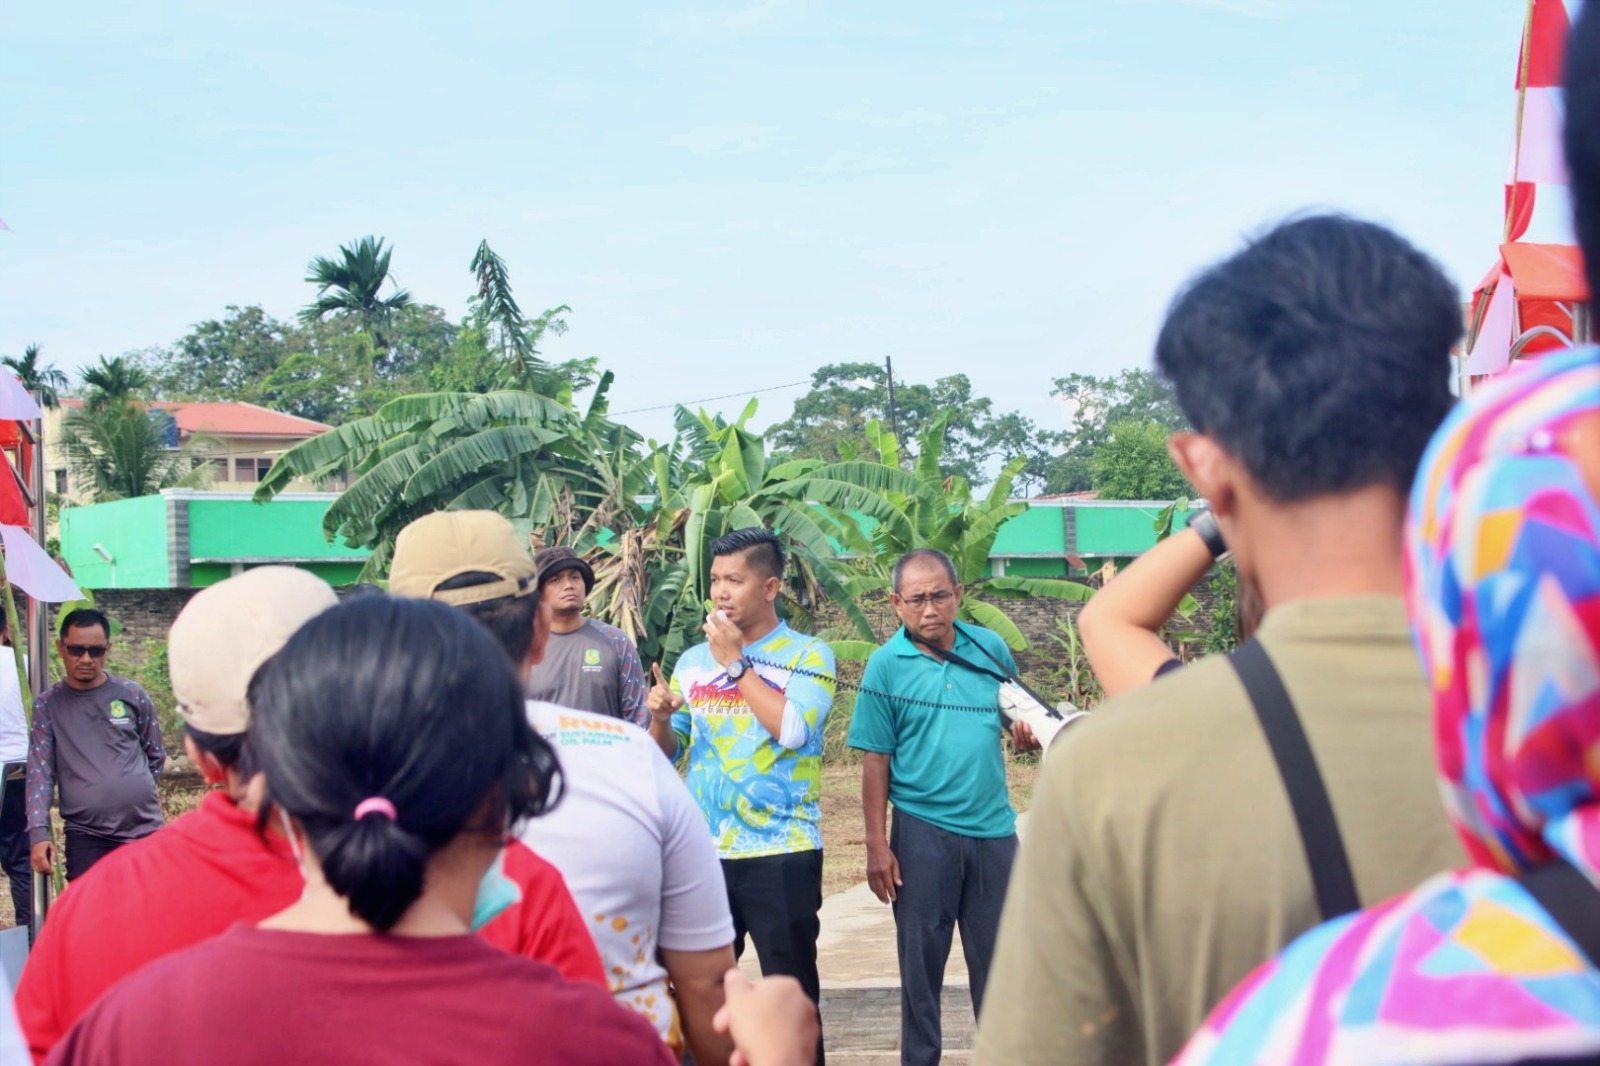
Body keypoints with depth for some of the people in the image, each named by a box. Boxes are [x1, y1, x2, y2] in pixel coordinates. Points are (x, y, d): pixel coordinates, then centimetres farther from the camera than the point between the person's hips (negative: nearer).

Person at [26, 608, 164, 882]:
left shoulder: (133, 695, 6)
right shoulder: (47, 705, 3)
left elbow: (156, 756, 17)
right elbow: (39, 773, -2)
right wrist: (38, 833, -12)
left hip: (145, 829, 1)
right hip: (86, 838, -1)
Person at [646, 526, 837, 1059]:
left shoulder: (808, 655, -3)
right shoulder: (692, 661, 10)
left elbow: (791, 729, -20)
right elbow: (668, 752, 14)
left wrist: (736, 662, -13)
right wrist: (660, 717, -7)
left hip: (780, 852, -4)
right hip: (703, 852, 4)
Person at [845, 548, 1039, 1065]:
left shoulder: (991, 648, 2)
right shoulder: (886, 665, -5)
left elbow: (1020, 717, 15)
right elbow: (876, 761, -5)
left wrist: (1027, 735, -9)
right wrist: (877, 845, -8)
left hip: (994, 828, 2)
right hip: (922, 832, -2)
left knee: (997, 956, 10)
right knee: (921, 959, 7)